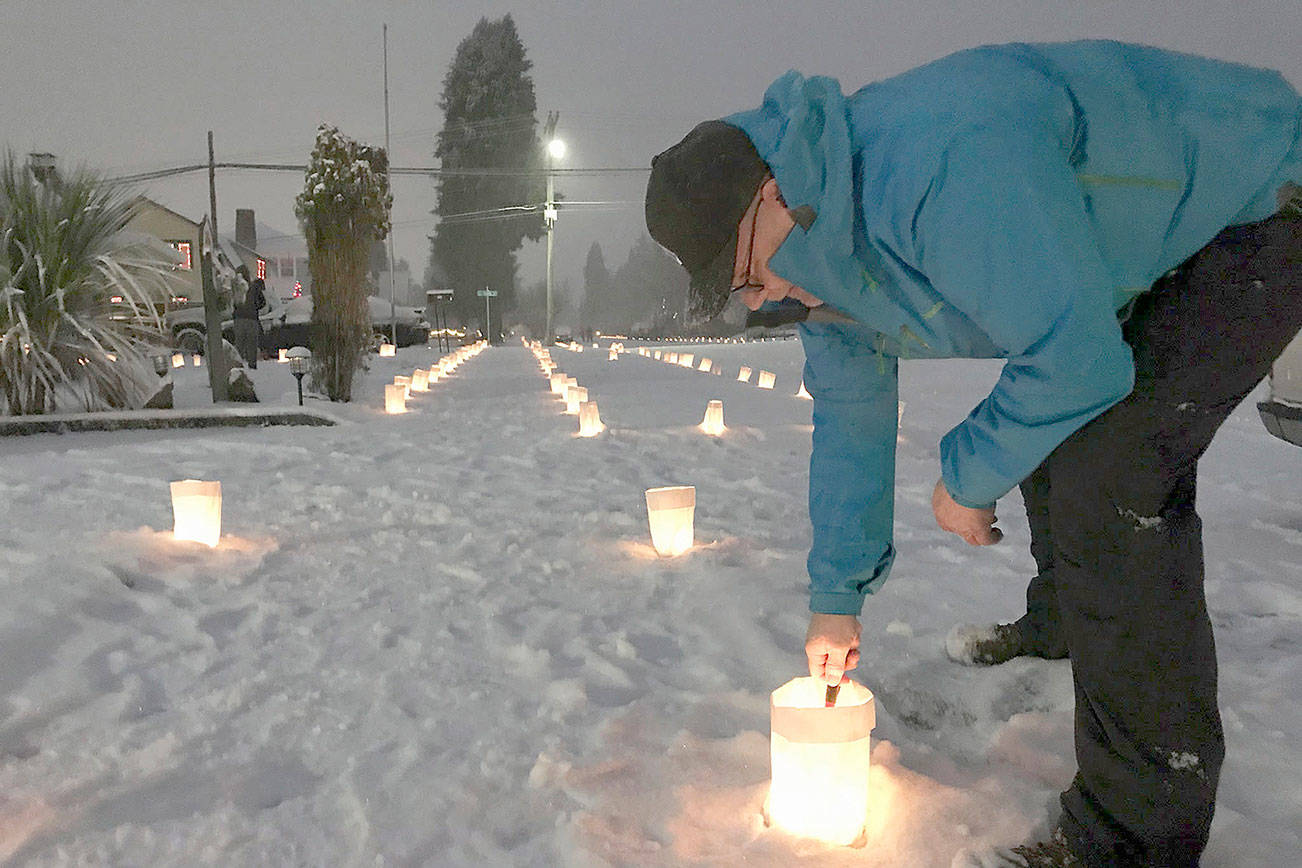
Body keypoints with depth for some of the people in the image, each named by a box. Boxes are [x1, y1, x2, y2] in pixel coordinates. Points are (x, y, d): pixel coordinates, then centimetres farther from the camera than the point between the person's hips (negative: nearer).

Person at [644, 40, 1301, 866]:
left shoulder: (941, 163, -39)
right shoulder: (821, 253, -5)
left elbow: (1075, 357, -35)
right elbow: (850, 419, 5)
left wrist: (969, 478, -16)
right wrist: (838, 598, 11)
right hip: (1144, 255, 9)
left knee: (1108, 480, -21)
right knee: (1045, 432, 19)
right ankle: (1060, 626, 46)